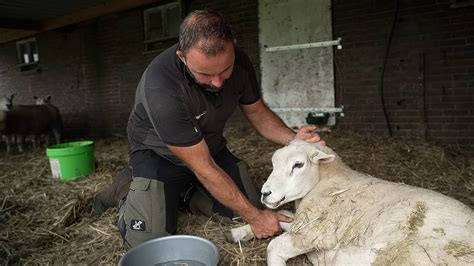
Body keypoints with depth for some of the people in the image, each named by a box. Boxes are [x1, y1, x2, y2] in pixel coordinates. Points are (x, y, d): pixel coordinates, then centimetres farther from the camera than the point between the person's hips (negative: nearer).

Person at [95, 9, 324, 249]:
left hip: (210, 147, 6)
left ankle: (187, 191, 17)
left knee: (250, 208, -4)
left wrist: (292, 139, -21)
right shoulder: (161, 88, -37)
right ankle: (128, 190, 13)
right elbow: (203, 168, -31)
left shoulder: (239, 62, -19)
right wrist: (255, 217, -25)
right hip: (158, 155, -5)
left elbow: (256, 112, -1)